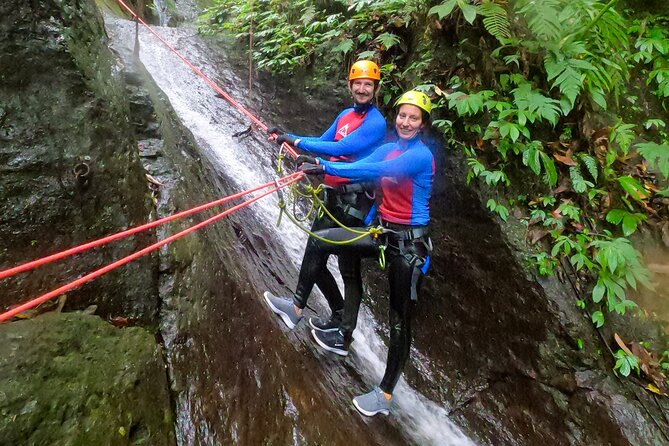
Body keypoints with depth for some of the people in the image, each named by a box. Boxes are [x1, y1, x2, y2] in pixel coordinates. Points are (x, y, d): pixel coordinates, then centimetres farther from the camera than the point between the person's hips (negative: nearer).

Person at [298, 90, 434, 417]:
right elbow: (359, 169, -5)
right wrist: (320, 170, -22)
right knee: (321, 239, 10)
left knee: (399, 320, 0)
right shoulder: (388, 149, 7)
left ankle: (385, 394, 17)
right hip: (383, 232, 8)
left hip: (408, 242, -8)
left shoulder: (421, 155, -17)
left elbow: (375, 171, -30)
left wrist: (326, 167, -31)